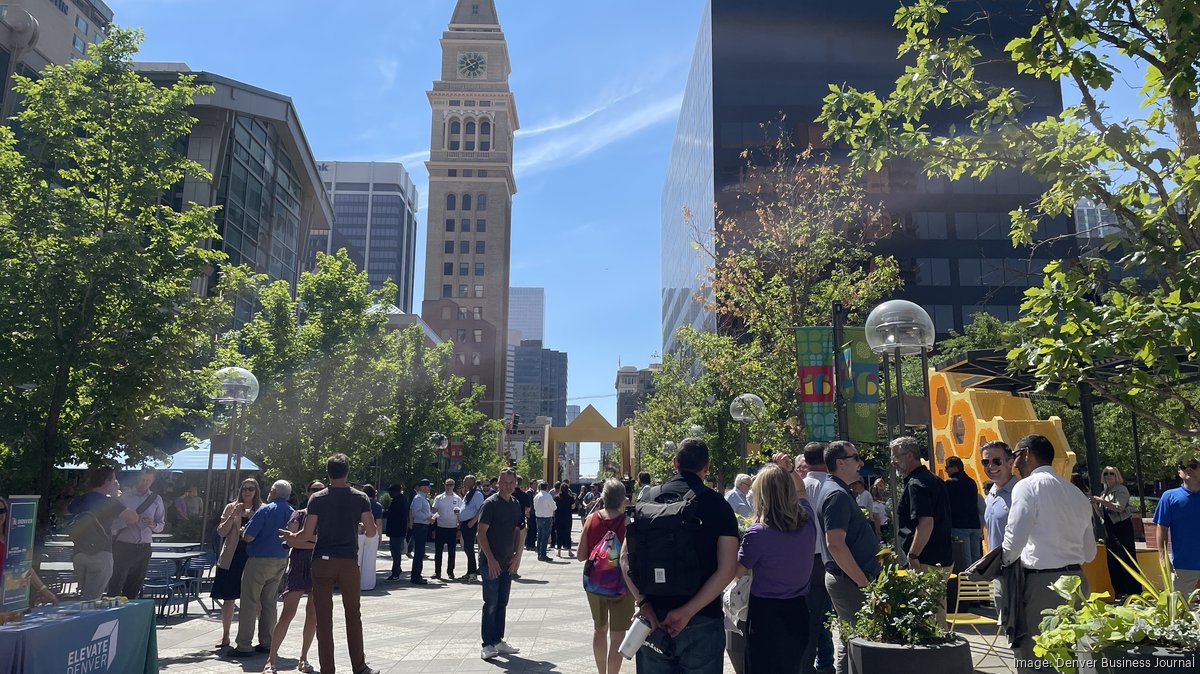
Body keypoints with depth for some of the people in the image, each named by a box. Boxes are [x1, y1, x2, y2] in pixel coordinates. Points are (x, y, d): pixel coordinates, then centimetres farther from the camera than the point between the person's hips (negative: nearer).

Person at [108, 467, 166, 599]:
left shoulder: (156, 499, 11)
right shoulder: (124, 498, 1)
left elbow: (161, 525, 11)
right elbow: (112, 523, -5)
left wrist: (154, 525, -11)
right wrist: (127, 521, -21)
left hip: (144, 548, 3)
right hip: (124, 547, -3)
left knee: (134, 590, 8)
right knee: (115, 589, -7)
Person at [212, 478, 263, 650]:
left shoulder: (261, 510, 4)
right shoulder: (231, 508, 8)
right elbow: (221, 532, 2)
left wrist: (251, 516, -17)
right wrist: (233, 516, -12)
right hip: (231, 558, 2)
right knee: (228, 598, 7)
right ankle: (225, 636, 21)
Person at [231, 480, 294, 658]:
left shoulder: (266, 510, -14)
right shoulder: (292, 513, 4)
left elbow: (248, 536, -17)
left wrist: (242, 532, 4)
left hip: (259, 560, -6)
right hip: (280, 562, 6)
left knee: (249, 602, 1)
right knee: (269, 602, 14)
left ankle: (244, 646, 2)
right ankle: (267, 643, 17)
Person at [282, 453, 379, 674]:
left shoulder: (317, 498, -4)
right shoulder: (360, 498, -2)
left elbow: (307, 534, -5)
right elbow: (371, 531, -4)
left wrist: (291, 536, 15)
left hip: (322, 562, 0)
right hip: (349, 562, 1)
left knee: (324, 617, 5)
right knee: (353, 615, 11)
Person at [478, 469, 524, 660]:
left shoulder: (516, 505, 9)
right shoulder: (491, 503, -11)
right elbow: (481, 532, -14)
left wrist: (516, 556, 5)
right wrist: (491, 559, -17)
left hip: (508, 563, 6)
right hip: (491, 562, -6)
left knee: (502, 603, 11)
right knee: (491, 604, -4)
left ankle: (499, 641, 19)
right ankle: (487, 645, 2)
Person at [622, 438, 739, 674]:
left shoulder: (648, 499, 1)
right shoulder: (717, 504, -5)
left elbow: (625, 557, -5)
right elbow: (728, 569, -14)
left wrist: (642, 602, -9)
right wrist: (688, 612, -15)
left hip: (653, 616, 2)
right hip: (703, 620, -2)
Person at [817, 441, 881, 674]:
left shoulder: (837, 491, 14)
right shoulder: (837, 494, -19)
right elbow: (835, 545, -26)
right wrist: (863, 581, -20)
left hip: (846, 578, 10)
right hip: (849, 581, -10)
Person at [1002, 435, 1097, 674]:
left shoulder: (1028, 486, -9)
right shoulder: (1076, 493, 14)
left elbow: (1014, 544, -16)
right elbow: (1089, 553, 18)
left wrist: (1000, 563, 1)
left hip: (1042, 583, -8)